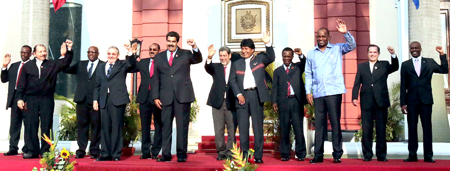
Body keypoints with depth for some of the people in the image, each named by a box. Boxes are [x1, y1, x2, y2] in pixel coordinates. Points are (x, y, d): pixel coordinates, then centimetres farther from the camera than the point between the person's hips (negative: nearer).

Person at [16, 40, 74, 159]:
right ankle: (32, 150, 9)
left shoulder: (52, 64, 9)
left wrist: (69, 50, -18)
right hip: (31, 100, 1)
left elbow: (65, 63, -4)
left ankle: (45, 151, 8)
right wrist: (19, 98, 1)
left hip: (47, 100, -1)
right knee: (30, 126, 1)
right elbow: (21, 84, 9)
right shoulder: (27, 66, 10)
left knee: (46, 126, 2)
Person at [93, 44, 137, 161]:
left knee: (117, 127, -2)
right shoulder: (101, 67, 19)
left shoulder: (122, 65, 8)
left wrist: (130, 54, -30)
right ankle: (105, 154, 11)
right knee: (105, 127, 5)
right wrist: (95, 100, 9)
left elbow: (132, 65, -13)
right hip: (104, 100, 4)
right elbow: (97, 85, 17)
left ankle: (116, 154, 4)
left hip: (118, 100, -4)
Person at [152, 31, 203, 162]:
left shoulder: (185, 54, 10)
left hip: (182, 95, -2)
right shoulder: (159, 57, 15)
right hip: (165, 97, 2)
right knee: (166, 126, 3)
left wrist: (194, 47, -27)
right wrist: (156, 97, 3)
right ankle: (166, 155, 9)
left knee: (182, 126, -1)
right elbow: (156, 79, 12)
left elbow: (198, 59, -9)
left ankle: (181, 154, 5)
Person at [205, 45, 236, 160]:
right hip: (218, 102, 1)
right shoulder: (216, 67, 10)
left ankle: (230, 151, 13)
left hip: (231, 102, -1)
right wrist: (209, 58, -31)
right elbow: (208, 68, -12)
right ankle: (221, 152, 15)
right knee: (218, 129, 5)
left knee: (231, 129, 3)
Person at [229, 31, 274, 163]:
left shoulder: (260, 59, 12)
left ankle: (258, 156, 4)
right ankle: (244, 155, 11)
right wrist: (238, 95, -4)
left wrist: (268, 44, -19)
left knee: (258, 127, 0)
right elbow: (232, 81, 9)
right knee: (243, 127, 4)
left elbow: (271, 58, -6)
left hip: (256, 95, -2)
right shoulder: (237, 64, 16)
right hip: (242, 96, 2)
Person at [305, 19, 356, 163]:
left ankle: (337, 154, 3)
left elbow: (352, 45, -6)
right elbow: (308, 73, 13)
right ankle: (318, 155, 8)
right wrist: (308, 91, 5)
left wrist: (345, 33, -22)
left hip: (334, 92, -2)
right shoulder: (311, 53, 13)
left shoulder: (337, 49, 9)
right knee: (319, 123, 4)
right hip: (318, 93, 2)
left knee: (335, 123, -2)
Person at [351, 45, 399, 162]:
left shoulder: (384, 65, 11)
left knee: (381, 129, 3)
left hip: (381, 102, 0)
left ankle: (381, 155, 11)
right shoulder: (361, 67, 13)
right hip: (366, 103, 1)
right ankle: (367, 154, 10)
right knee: (366, 129, 2)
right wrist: (354, 97, -4)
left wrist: (393, 55, -24)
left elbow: (395, 68, -9)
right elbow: (357, 83, 7)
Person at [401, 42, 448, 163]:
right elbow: (403, 86, 6)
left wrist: (442, 55, -4)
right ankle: (412, 155, 9)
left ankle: (428, 156, 7)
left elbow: (444, 70, 0)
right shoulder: (405, 65, 9)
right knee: (412, 128, 3)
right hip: (412, 101, 0)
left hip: (426, 100, 0)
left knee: (427, 127, 2)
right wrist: (403, 103, 0)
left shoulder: (430, 62, 10)